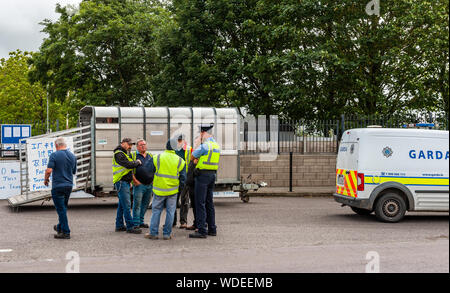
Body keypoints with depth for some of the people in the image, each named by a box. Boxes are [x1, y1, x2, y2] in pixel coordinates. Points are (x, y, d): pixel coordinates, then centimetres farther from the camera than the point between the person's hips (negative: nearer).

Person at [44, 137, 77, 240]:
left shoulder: (54, 155, -12)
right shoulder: (72, 156, 6)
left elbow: (49, 170, -19)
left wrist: (46, 179, -2)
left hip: (58, 186, -6)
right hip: (69, 185, 6)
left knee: (61, 209, -1)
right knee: (63, 208, 21)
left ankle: (65, 232, -1)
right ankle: (60, 227, 36)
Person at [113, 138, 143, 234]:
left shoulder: (124, 153, 20)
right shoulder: (119, 154, -14)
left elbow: (128, 167, 19)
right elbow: (128, 165, -25)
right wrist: (137, 162, -9)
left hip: (125, 183, 10)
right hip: (121, 182, -10)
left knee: (122, 205, 13)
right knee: (126, 205, -10)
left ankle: (119, 226, 20)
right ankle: (130, 227, -9)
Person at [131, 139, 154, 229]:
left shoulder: (151, 156, 16)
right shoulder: (133, 156, 0)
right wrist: (134, 180, -14)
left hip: (149, 184, 5)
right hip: (139, 184, -5)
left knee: (145, 204, 11)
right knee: (137, 204, -6)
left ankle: (141, 221, 22)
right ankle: (136, 223, -1)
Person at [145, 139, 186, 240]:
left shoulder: (157, 158, -4)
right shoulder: (180, 161, -1)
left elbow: (150, 173, 4)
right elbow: (183, 178, 2)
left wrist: (151, 182, 21)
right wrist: (180, 187, 16)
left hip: (159, 190, 0)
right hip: (173, 190, 1)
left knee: (156, 211, 9)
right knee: (170, 212, 8)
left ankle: (153, 233, 9)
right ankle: (167, 234, 9)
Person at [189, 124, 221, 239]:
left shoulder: (204, 145, -15)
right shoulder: (217, 145, 12)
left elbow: (193, 156, -3)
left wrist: (196, 159, 15)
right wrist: (198, 159, 9)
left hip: (203, 174, -9)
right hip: (213, 174, 9)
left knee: (200, 203, -6)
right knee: (209, 203, 15)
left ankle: (202, 230, -8)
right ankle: (212, 229, 19)